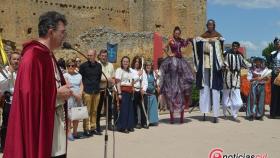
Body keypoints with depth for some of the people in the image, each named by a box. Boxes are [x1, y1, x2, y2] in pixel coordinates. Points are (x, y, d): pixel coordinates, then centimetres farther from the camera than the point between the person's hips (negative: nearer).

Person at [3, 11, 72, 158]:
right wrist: (57, 93, -15)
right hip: (41, 124, -9)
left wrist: (63, 90, 5)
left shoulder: (48, 55, 12)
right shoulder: (33, 56, -19)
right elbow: (30, 93, -24)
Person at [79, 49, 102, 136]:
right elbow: (79, 78, 1)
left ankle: (93, 128, 17)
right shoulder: (83, 65, -1)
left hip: (96, 91, 4)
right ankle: (86, 129, 4)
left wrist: (97, 86, 12)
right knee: (87, 111, -3)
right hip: (87, 91, -4)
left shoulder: (98, 66, 10)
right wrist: (82, 89, -5)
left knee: (94, 111, 9)